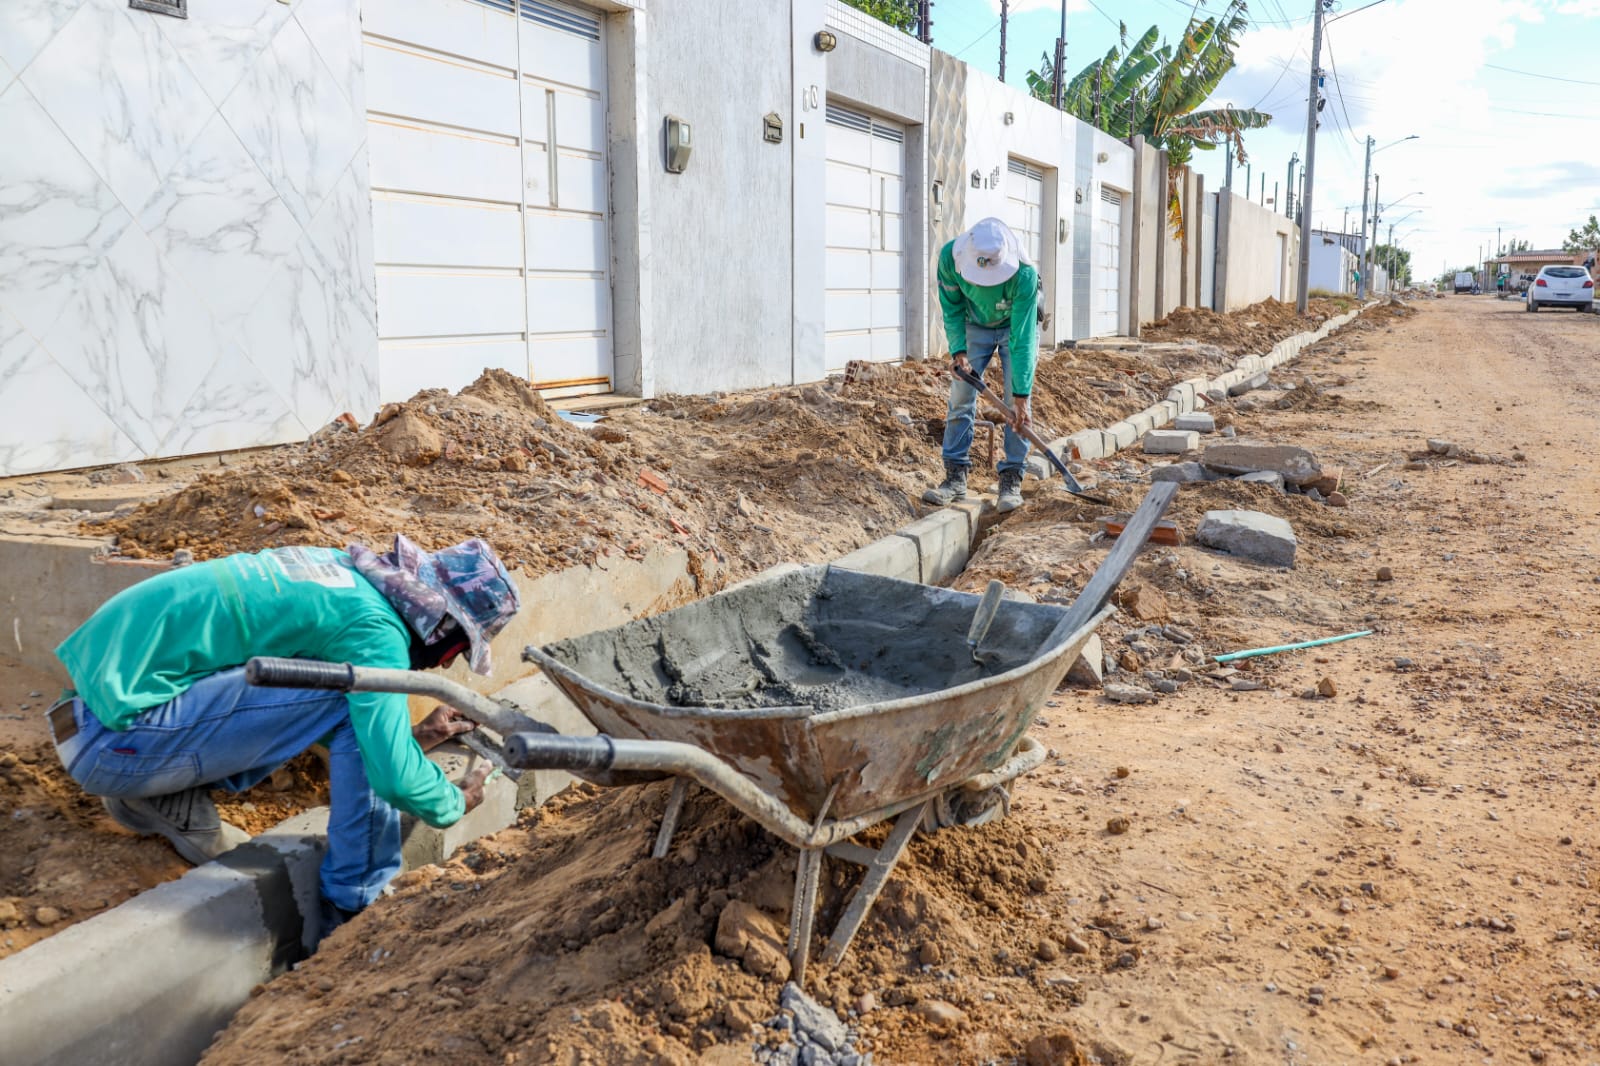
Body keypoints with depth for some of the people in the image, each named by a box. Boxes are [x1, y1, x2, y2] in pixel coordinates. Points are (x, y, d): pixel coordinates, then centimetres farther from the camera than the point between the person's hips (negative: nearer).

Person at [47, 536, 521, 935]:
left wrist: (416, 736, 25)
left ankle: (168, 799, 12)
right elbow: (395, 777, -19)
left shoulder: (336, 565, 11)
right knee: (353, 699, -14)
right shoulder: (376, 628, -15)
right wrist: (457, 802, 1)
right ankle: (356, 906, -6)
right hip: (118, 737, -9)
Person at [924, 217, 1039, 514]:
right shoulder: (950, 257, -29)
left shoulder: (1024, 274, -38)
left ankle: (1011, 480, -5)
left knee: (1017, 404, -12)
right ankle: (955, 478, 1)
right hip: (975, 326, 3)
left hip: (1016, 326, -3)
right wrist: (958, 350, -23)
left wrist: (1021, 396, -35)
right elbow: (952, 309, -11)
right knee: (960, 398, -4)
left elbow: (1022, 338, -35)